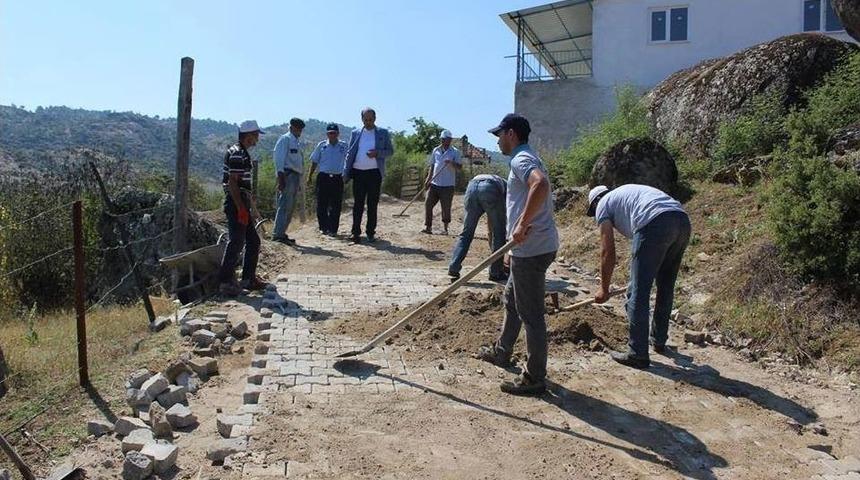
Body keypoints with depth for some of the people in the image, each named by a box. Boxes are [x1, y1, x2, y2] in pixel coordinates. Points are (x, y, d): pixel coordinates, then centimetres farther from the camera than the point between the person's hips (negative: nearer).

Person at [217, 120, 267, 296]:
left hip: (241, 203, 11)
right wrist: (241, 209, -22)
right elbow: (232, 182, -20)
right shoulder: (237, 154, -15)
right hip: (235, 204, -11)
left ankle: (248, 278, 20)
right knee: (236, 243, -6)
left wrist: (250, 204, 22)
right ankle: (225, 282, 1)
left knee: (253, 241, 13)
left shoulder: (241, 152, 16)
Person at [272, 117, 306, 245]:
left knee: (290, 208, 10)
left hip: (296, 176, 9)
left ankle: (281, 234, 17)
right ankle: (278, 234, -10)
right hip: (287, 175, -9)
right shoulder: (285, 139, -4)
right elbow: (279, 158, -11)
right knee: (284, 206, -12)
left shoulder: (298, 142, 22)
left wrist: (299, 182, 19)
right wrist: (281, 178, -19)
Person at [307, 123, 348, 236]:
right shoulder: (321, 145, 7)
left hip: (337, 179, 0)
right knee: (321, 204, 3)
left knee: (335, 206, 0)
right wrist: (310, 176, 8)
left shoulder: (344, 146, 5)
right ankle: (323, 227, 15)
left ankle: (333, 229, 7)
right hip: (323, 177, 1)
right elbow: (314, 161, 11)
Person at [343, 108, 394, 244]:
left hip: (375, 173, -1)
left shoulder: (383, 133, 7)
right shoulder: (355, 133, 11)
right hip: (358, 172, 1)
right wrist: (346, 173, 0)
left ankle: (371, 232, 10)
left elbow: (390, 151, 6)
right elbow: (349, 153, 9)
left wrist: (377, 153, -14)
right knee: (358, 204, 2)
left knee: (372, 204, 4)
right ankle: (356, 232, 5)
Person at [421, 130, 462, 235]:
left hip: (447, 185, -4)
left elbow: (460, 167, -6)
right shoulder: (436, 150, 11)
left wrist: (451, 163, -24)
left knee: (446, 208, 1)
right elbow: (432, 166, 15)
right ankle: (428, 227, 3)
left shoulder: (455, 152, 0)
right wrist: (428, 179, 5)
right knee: (428, 204, -3)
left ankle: (445, 228, 14)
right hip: (434, 183, 4)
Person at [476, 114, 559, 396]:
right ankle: (502, 352, 42)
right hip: (528, 248, 11)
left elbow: (541, 185, -35)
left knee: (530, 314, -3)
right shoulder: (526, 159, 20)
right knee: (511, 300, 25)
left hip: (532, 249, -11)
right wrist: (515, 245, 25)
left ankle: (534, 379, 7)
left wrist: (522, 226, -31)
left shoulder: (521, 159, -12)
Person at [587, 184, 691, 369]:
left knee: (638, 292, 2)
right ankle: (659, 341, 37)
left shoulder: (603, 204, 17)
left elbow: (608, 252, 11)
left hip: (655, 225, -8)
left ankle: (638, 354, 6)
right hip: (683, 221, 8)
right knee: (666, 288, 22)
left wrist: (604, 288, 19)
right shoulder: (626, 192, 38)